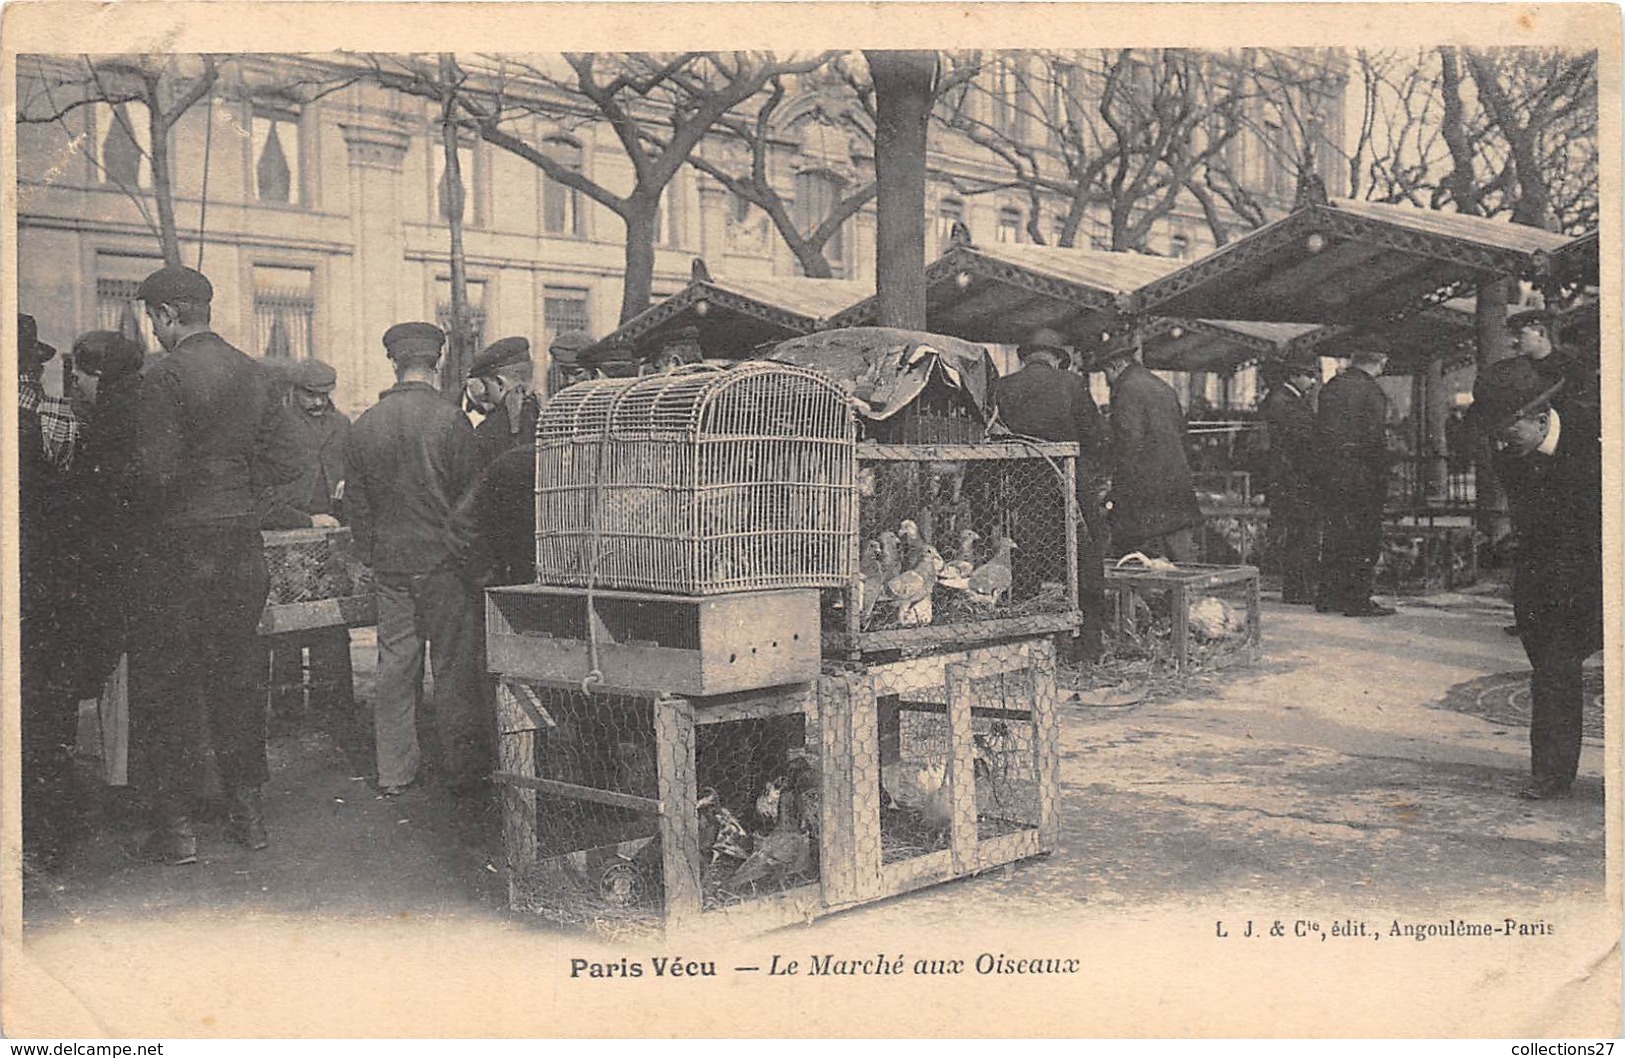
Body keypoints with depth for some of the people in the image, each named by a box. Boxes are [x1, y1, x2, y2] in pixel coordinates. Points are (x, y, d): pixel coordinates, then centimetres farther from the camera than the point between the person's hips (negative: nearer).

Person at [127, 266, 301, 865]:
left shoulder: (164, 377, -14)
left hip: (178, 549, -6)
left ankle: (176, 824, 8)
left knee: (166, 686, 4)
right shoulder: (252, 373, 6)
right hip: (241, 544, 6)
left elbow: (156, 472, -20)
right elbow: (283, 463, 7)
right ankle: (248, 812, 23)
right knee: (234, 676, 16)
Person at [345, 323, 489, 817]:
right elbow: (472, 494, -9)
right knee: (454, 667, 1)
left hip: (388, 560, 5)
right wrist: (472, 548, 2)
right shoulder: (450, 420, -11)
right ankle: (463, 774, 5)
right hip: (442, 559, -4)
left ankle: (393, 771, 17)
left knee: (394, 664, 11)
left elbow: (355, 497, 11)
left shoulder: (365, 424, 4)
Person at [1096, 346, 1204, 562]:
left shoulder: (1127, 390, -9)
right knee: (1184, 557, 8)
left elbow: (1130, 441, -17)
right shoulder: (1165, 388, 18)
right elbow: (1181, 433, 21)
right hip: (1179, 485, 8)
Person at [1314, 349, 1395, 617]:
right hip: (1360, 472, -7)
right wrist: (1382, 479, -6)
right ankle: (1358, 601, 0)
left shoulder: (1330, 387, 10)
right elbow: (1376, 438, -13)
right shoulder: (1370, 390, -11)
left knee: (1332, 532, 13)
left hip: (1329, 470, 7)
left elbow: (1319, 431, 11)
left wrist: (1324, 463, 14)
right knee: (1365, 535, 0)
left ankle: (1328, 596, 16)